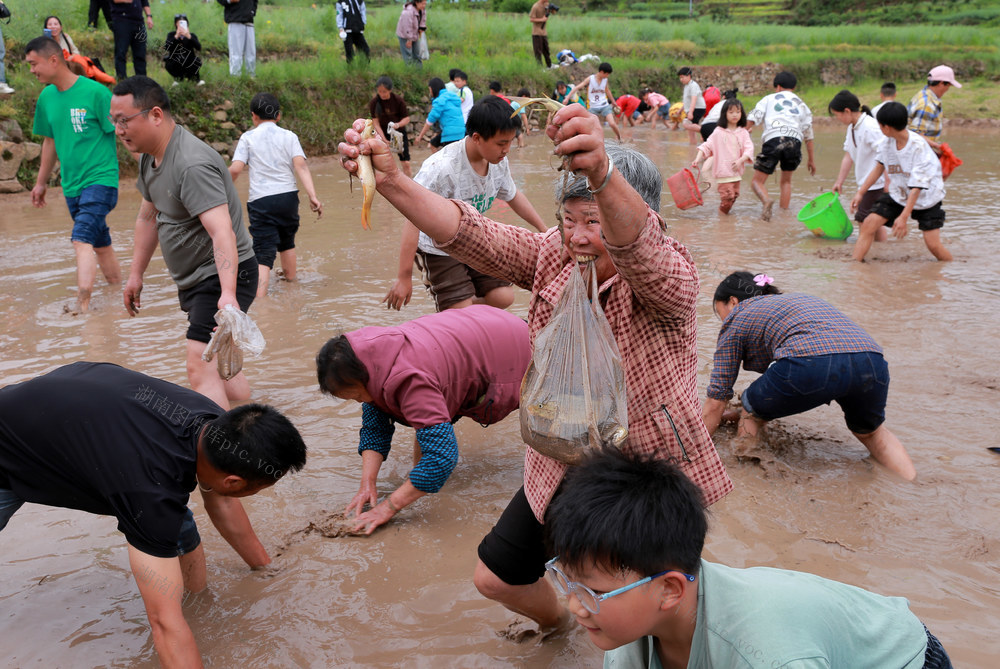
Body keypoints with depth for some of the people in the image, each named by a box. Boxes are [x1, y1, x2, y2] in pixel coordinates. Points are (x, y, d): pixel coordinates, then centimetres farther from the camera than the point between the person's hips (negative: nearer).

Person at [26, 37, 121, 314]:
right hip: (71, 185, 7)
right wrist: (41, 182, 27)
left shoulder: (95, 92, -12)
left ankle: (82, 306, -19)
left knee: (82, 240, -19)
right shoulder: (46, 97, 8)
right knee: (100, 244, 15)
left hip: (100, 179, -7)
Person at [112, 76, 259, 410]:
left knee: (201, 371, -21)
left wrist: (228, 294, -49)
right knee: (218, 364, 20)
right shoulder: (149, 157, 5)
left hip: (222, 277, -10)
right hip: (194, 280, 10)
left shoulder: (193, 165, -26)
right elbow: (147, 218, 20)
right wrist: (136, 275, 23)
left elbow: (222, 232, -37)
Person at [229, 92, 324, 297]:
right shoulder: (289, 136, 6)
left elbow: (235, 169, -6)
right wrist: (313, 196, -13)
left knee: (264, 253, -9)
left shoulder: (247, 138, 2)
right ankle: (290, 277, 49)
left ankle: (260, 297, -24)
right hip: (288, 196, 3)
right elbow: (301, 166, -7)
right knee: (287, 241, 28)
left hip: (261, 200, -3)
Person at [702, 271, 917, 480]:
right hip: (872, 363, 6)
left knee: (750, 415, 22)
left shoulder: (736, 319, 22)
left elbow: (716, 400, 20)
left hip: (812, 366, -6)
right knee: (869, 432, 33)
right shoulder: (798, 297, 41)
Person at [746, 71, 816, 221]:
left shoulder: (769, 99, 24)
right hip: (794, 141, 3)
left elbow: (751, 119, 8)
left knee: (757, 181, 3)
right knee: (786, 181, 24)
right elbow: (808, 135, 28)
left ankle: (767, 201, -28)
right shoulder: (801, 104, 30)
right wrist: (811, 159, 33)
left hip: (773, 139, -3)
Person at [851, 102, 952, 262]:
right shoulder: (888, 141, -9)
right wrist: (860, 192, 9)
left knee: (933, 245, -11)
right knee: (869, 224, -13)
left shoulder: (919, 147, -27)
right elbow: (880, 166, 11)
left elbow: (916, 187, -28)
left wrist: (903, 217, -32)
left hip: (926, 197, -5)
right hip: (898, 194, 5)